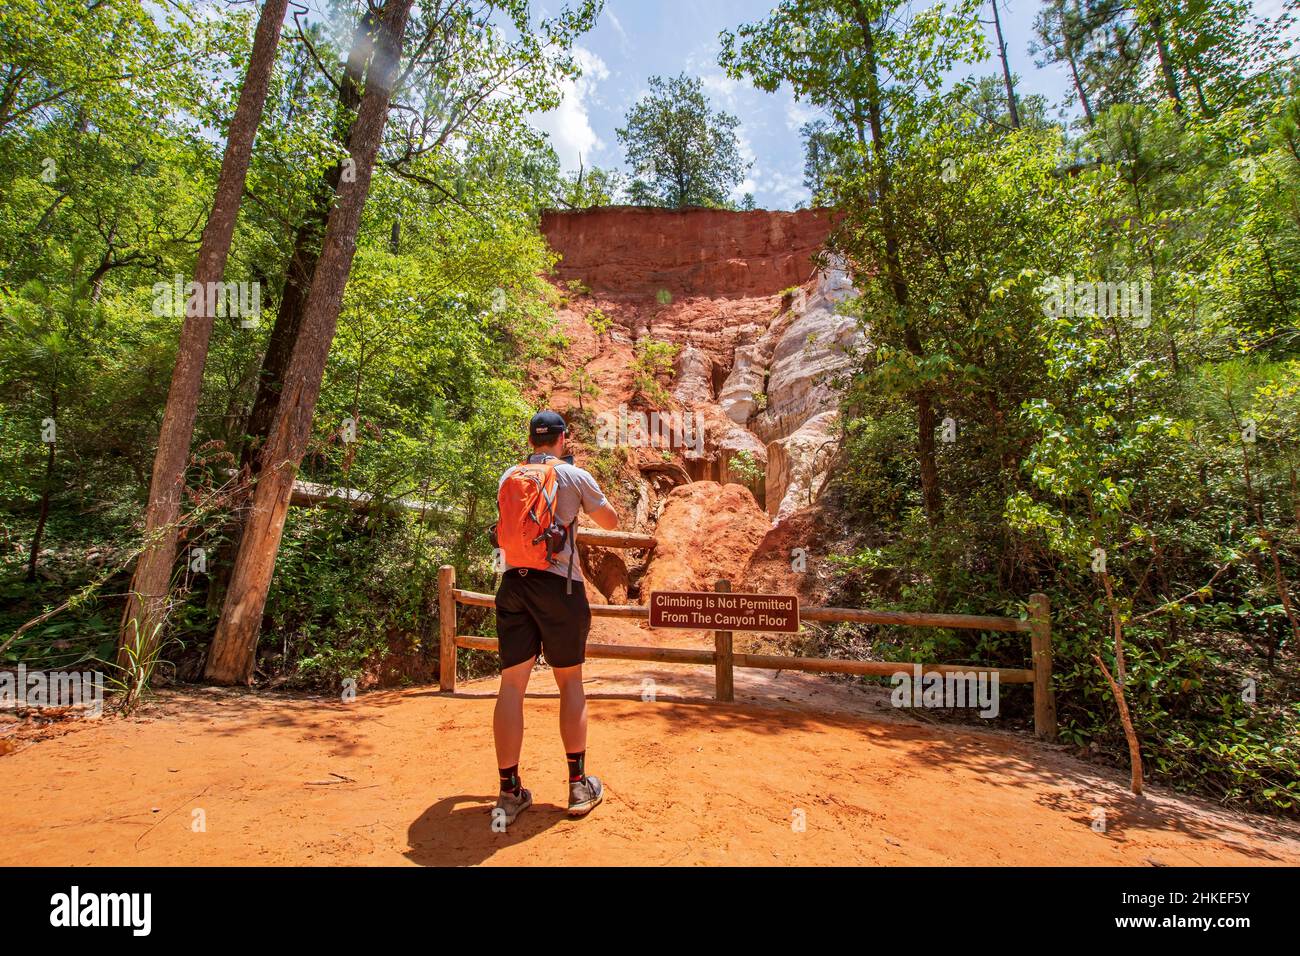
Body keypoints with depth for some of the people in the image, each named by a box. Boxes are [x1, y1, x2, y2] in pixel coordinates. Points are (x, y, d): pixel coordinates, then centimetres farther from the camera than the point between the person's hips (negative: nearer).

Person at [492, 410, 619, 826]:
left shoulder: (508, 476, 10)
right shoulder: (576, 476, -2)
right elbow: (610, 521, 10)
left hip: (514, 582, 3)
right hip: (560, 584, -3)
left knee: (512, 684, 5)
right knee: (570, 682, 9)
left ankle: (509, 793, 9)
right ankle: (579, 786, 16)